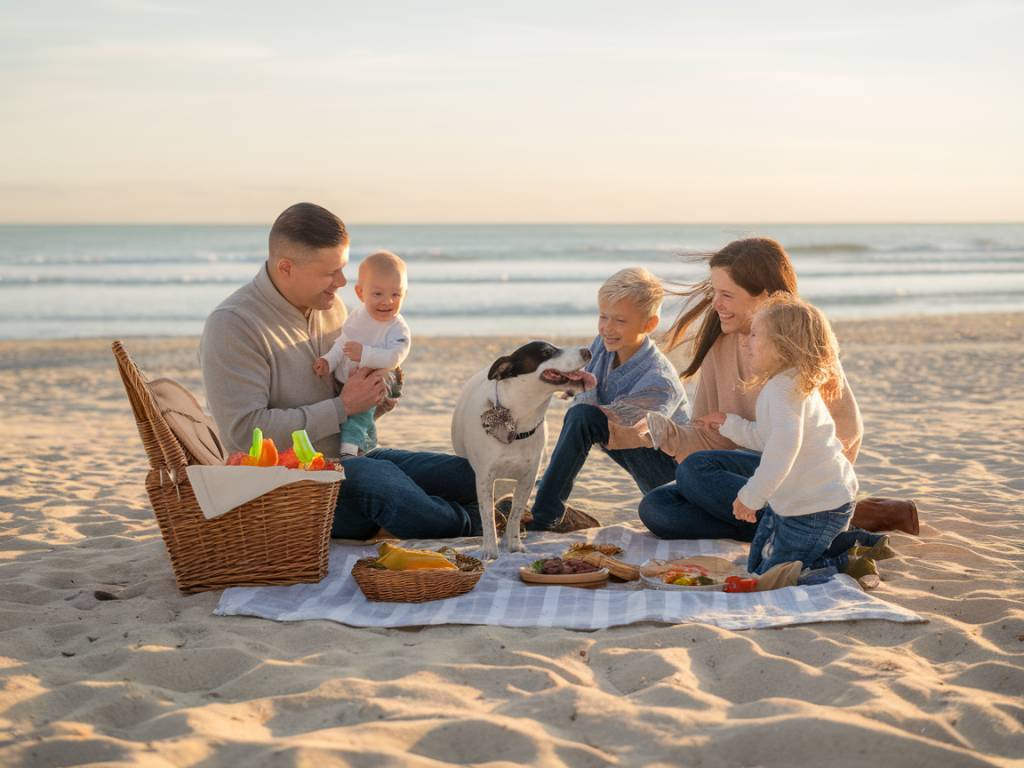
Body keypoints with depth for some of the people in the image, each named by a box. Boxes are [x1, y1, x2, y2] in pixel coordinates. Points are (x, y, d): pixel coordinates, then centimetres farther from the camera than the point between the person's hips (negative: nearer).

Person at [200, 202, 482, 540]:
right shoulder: (232, 325, -14)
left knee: (468, 475, -15)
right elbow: (245, 433, -23)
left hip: (351, 458, 7)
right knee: (377, 476, -36)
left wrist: (373, 396, 1)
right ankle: (467, 525, -17)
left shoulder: (330, 305, 11)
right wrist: (342, 408, -19)